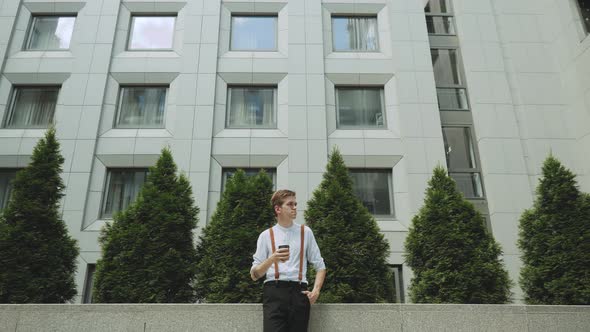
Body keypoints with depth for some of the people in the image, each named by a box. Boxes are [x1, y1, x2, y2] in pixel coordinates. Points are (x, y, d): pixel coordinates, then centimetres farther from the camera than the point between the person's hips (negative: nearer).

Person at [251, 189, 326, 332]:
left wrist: (316, 290, -4)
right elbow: (254, 275, 4)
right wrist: (272, 259, -14)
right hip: (274, 292, -1)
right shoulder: (266, 236, 8)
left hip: (299, 292, 2)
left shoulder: (305, 232, 12)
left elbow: (320, 265, 13)